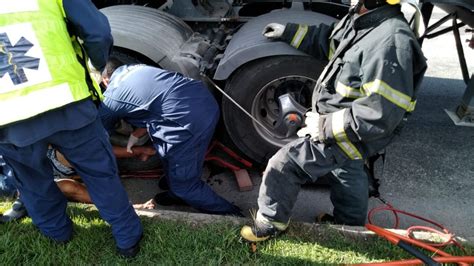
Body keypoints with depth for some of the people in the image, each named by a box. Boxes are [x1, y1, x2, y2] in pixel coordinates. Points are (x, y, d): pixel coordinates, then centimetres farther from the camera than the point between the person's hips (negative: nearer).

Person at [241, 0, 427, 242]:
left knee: (283, 166, -7)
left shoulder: (391, 42, -34)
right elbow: (330, 40, 16)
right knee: (347, 174, 29)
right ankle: (351, 224, 56)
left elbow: (380, 115, -34)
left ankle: (270, 224, 17)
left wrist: (326, 126, -27)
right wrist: (290, 32, 11)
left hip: (349, 137, -9)